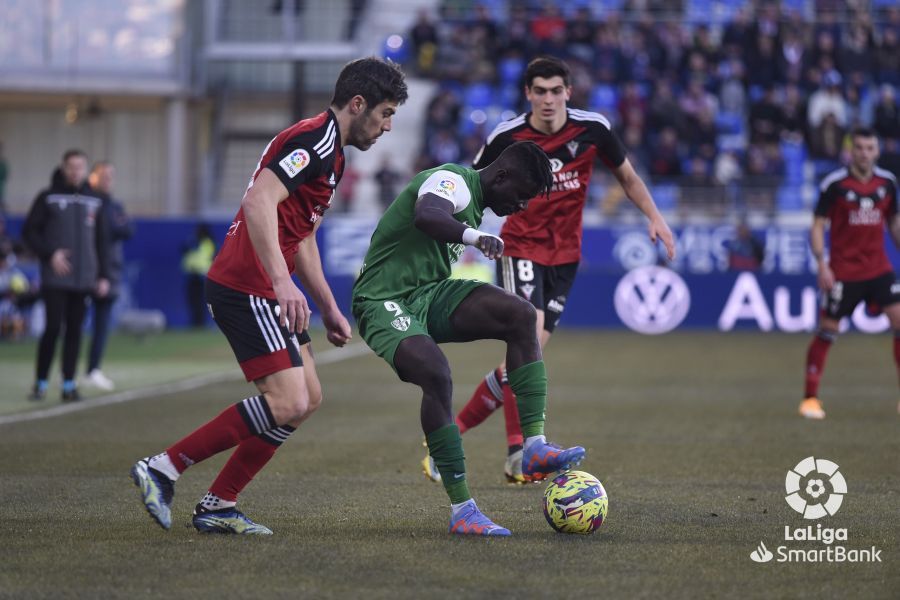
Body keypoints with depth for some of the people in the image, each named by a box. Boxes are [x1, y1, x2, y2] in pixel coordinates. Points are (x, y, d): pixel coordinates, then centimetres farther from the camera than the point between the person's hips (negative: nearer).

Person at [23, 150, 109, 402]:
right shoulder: (48, 198, 1)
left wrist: (103, 276, 9)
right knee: (53, 327, -8)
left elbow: (100, 241, 15)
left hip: (84, 278, 3)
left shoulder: (93, 201, 11)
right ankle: (41, 382, 2)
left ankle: (69, 384, 7)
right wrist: (50, 254, -12)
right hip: (55, 277, -3)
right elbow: (29, 231, 1)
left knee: (75, 330, 3)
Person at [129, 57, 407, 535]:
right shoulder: (315, 139, -13)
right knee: (288, 405, -16)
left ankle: (218, 506, 12)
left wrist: (329, 308, 28)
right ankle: (163, 469, -9)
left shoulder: (329, 150, 21)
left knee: (307, 398, 11)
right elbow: (258, 201, -26)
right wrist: (283, 281, -32)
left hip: (263, 293, 11)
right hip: (246, 289, -11)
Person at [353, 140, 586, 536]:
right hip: (384, 302, -9)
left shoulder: (474, 199, 16)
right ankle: (461, 511, -28)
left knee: (522, 316, -11)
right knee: (437, 374, -33)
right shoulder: (453, 182, -15)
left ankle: (534, 445, -17)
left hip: (429, 295, 9)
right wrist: (475, 237, -55)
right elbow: (426, 217, -40)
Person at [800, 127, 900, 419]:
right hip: (843, 272, -3)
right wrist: (822, 263, -15)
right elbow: (818, 226, -6)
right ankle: (810, 398, 11)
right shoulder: (834, 184, -8)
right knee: (827, 330, 0)